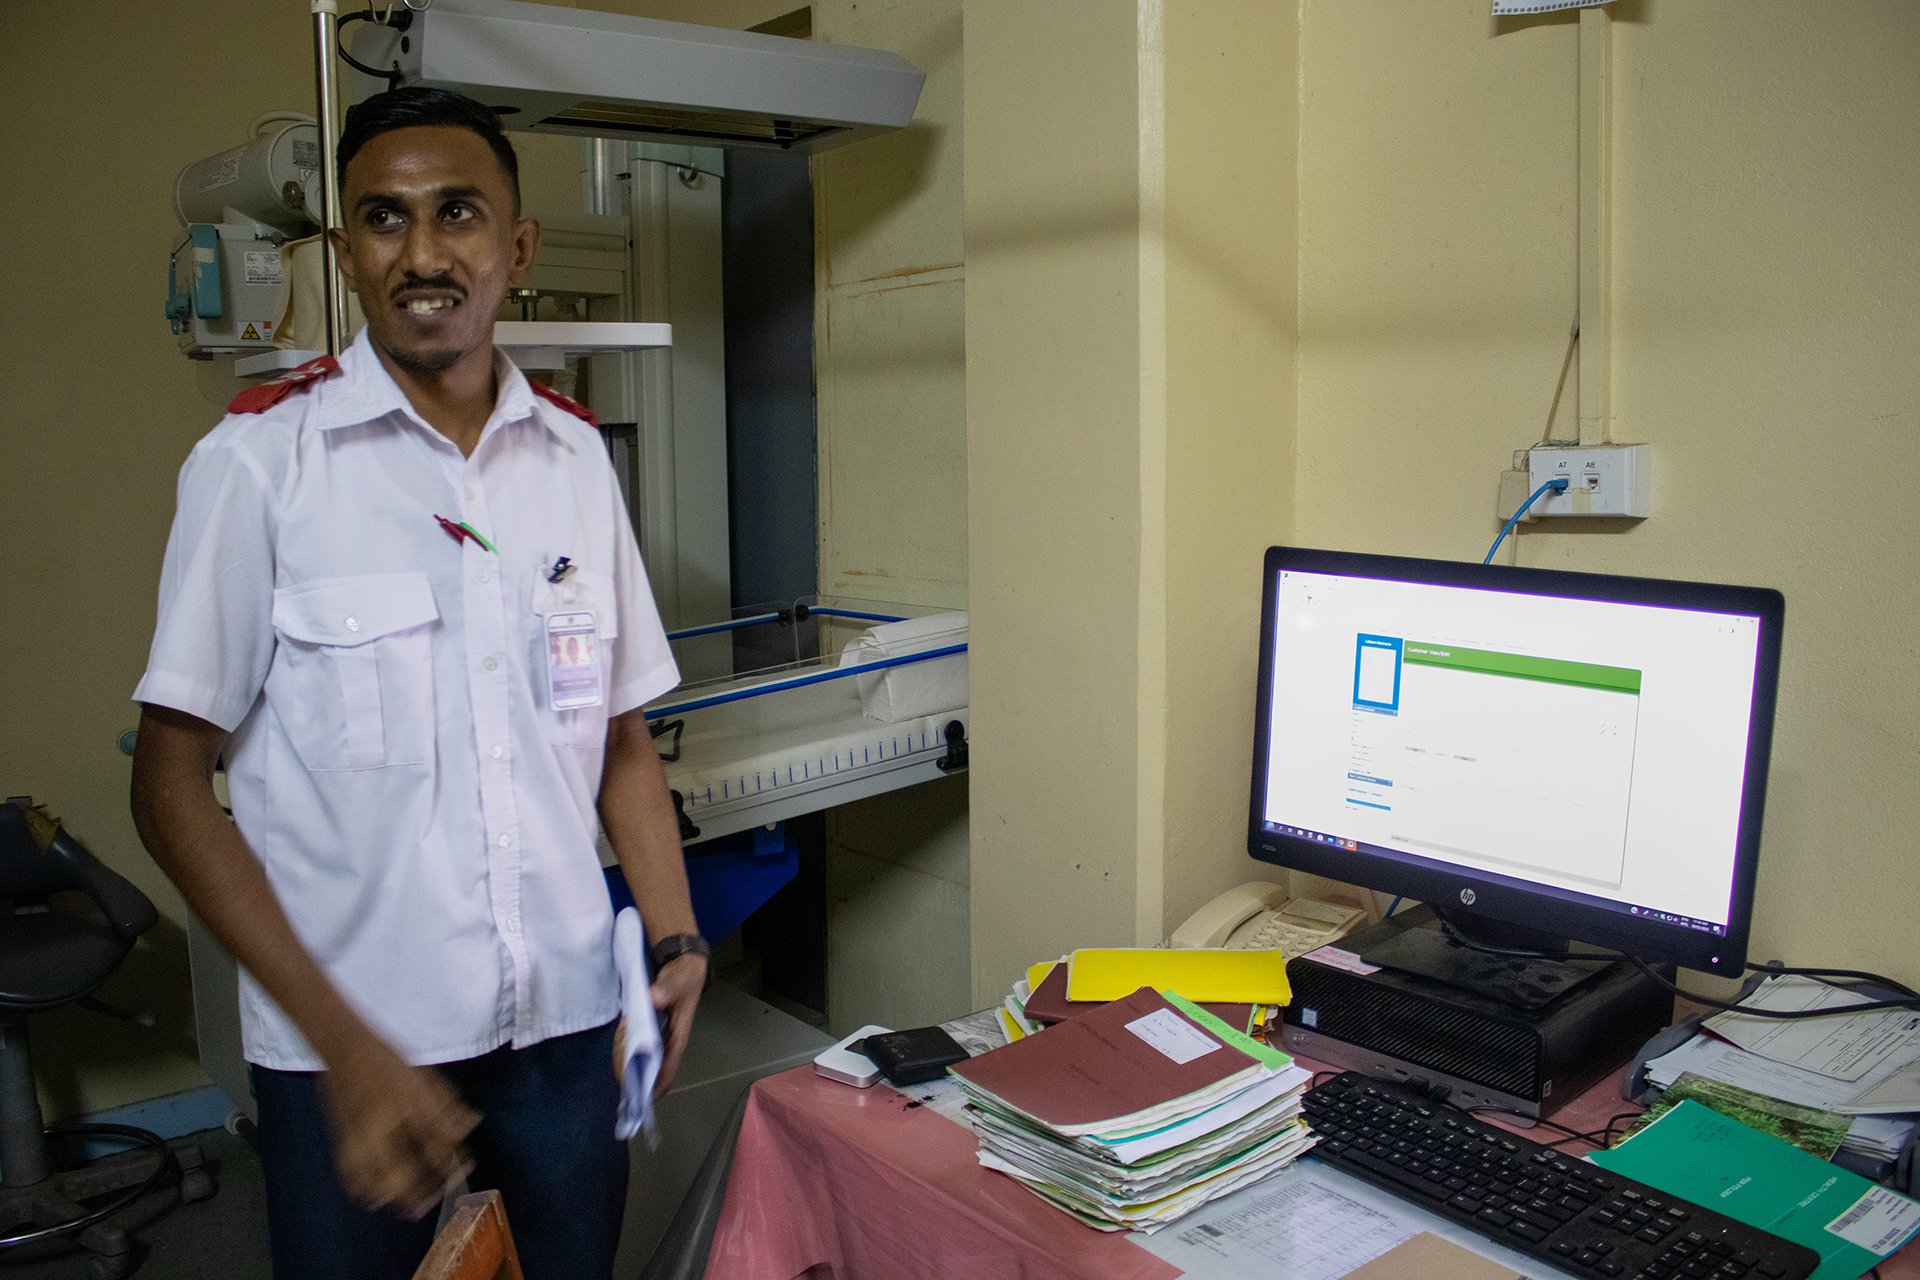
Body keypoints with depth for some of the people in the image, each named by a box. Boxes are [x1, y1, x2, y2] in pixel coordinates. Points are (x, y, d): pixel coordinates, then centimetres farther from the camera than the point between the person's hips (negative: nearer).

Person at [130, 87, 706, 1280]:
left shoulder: (576, 456, 3)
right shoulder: (258, 461, -8)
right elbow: (172, 784, -7)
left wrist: (676, 937, -3)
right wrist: (346, 1045, -14)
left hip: (567, 1016, 4)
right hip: (349, 1041, -3)